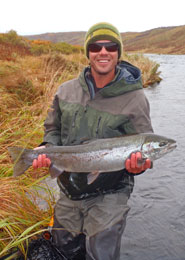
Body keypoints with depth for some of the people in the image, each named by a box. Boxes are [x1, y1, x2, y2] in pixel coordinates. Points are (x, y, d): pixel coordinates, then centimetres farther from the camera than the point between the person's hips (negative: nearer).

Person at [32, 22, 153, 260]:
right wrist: (47, 149, -9)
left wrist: (137, 163, -30)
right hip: (69, 191, 5)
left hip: (108, 196, -4)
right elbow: (53, 128, 11)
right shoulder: (67, 91, -1)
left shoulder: (134, 98, -12)